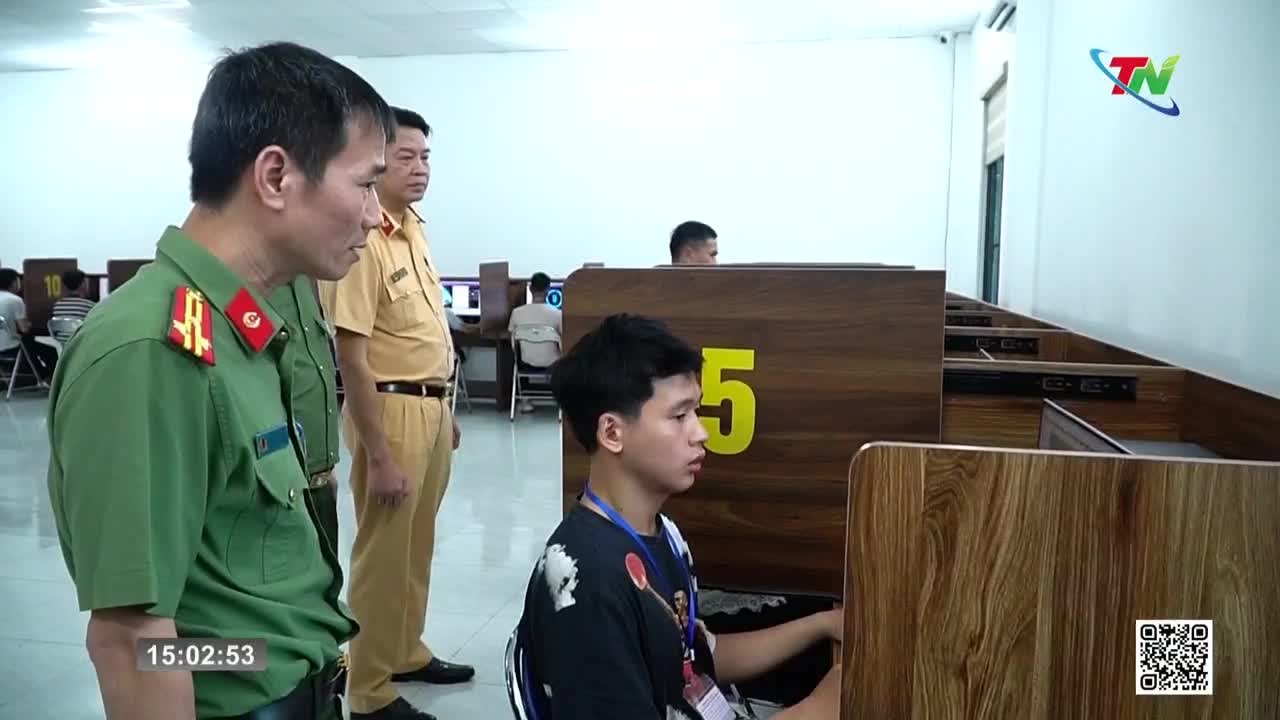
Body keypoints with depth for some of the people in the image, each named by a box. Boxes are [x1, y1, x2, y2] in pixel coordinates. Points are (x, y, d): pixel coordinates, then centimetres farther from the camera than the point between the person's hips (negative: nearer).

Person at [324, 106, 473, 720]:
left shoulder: (413, 230, 9)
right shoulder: (363, 240, -19)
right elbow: (352, 359, -21)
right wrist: (379, 456, -21)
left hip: (431, 405, 9)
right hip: (392, 409, -9)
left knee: (417, 547, 20)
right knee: (383, 554, 3)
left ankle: (407, 653, 38)